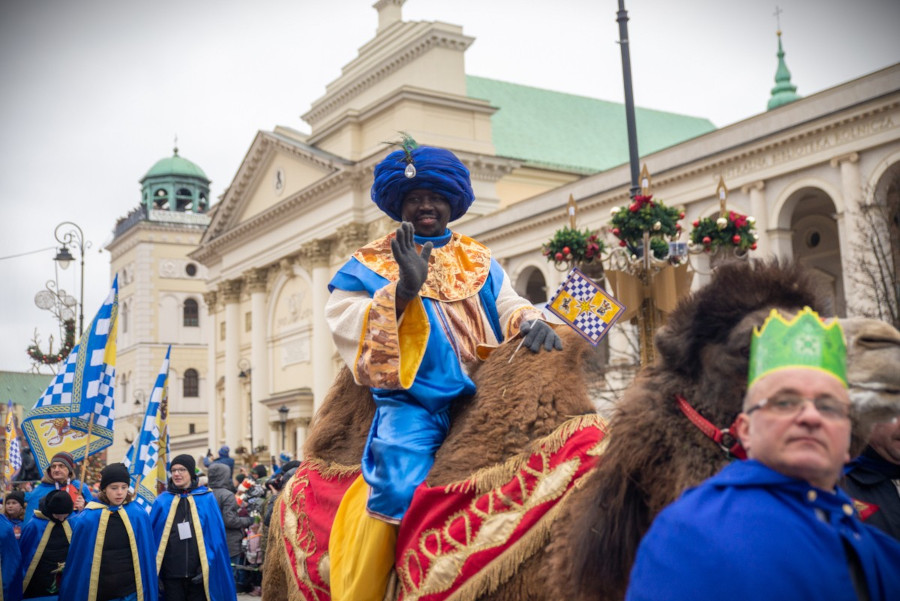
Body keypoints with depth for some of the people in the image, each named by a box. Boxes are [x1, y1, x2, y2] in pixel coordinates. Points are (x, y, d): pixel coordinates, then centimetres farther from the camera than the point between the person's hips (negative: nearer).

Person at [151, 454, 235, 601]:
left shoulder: (206, 499, 0)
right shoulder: (162, 501, 4)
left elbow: (215, 537, -1)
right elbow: (152, 537, 4)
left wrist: (206, 567, -8)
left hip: (198, 574, -1)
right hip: (171, 574, 1)